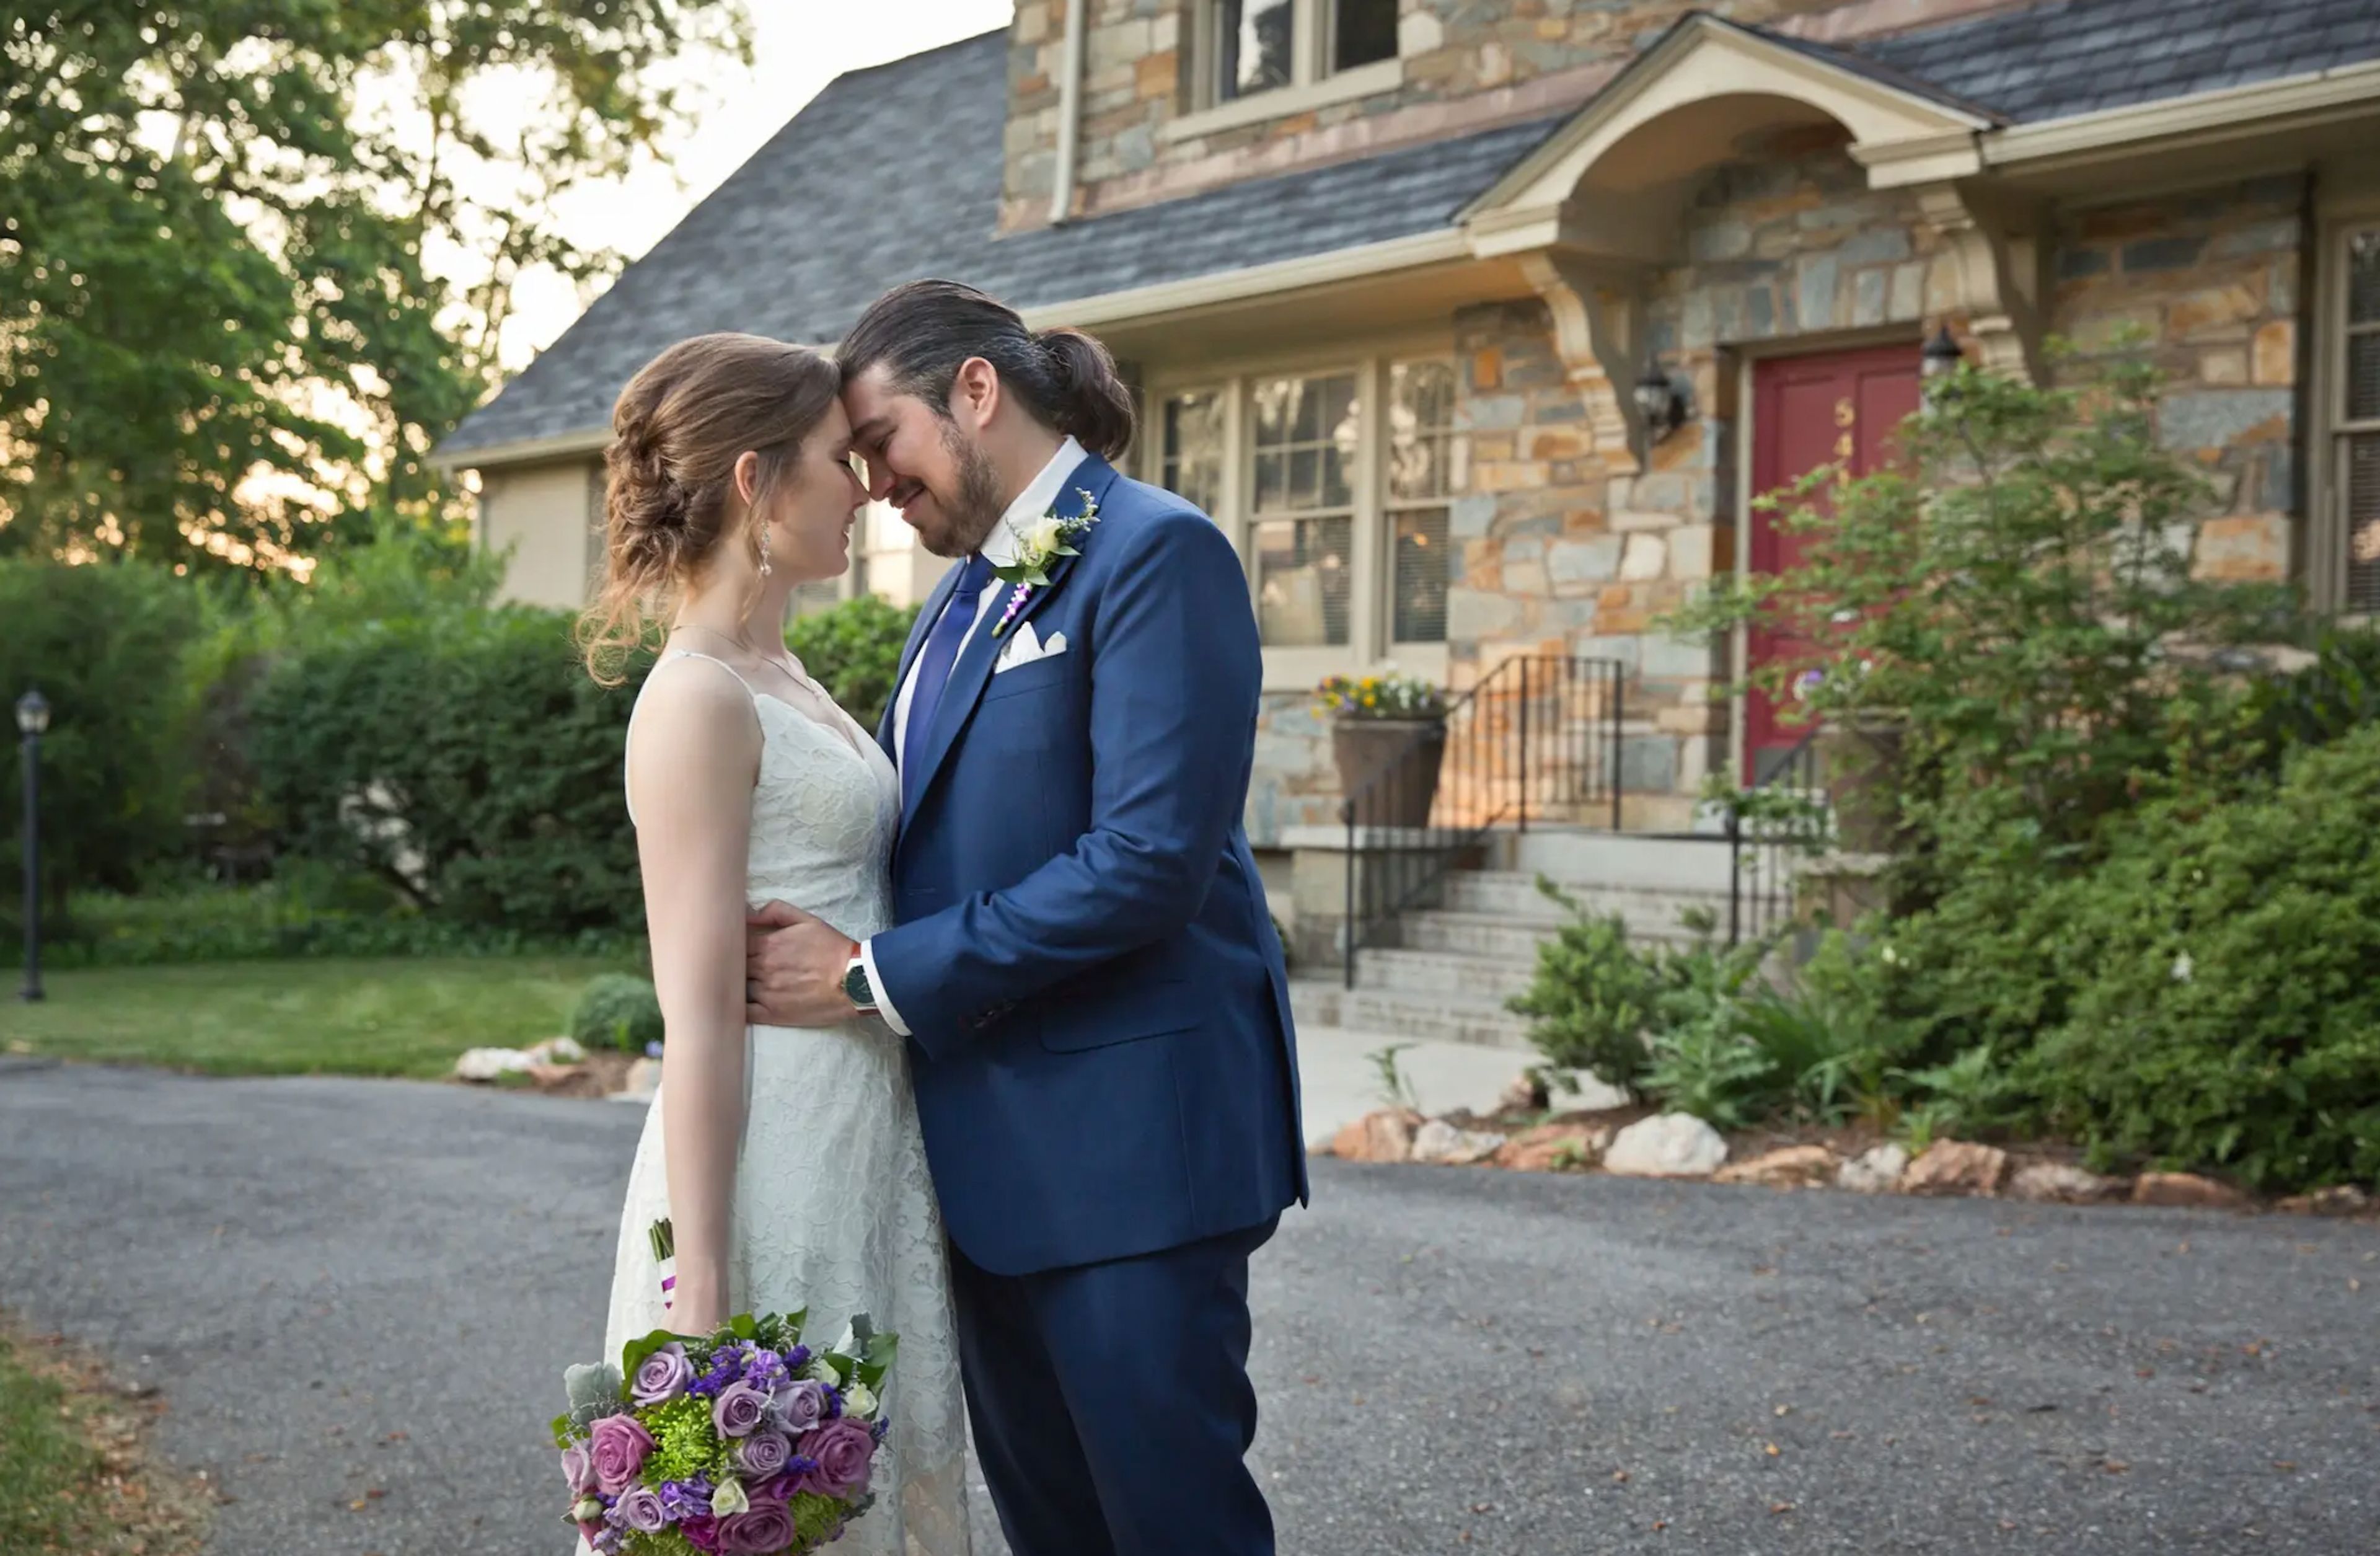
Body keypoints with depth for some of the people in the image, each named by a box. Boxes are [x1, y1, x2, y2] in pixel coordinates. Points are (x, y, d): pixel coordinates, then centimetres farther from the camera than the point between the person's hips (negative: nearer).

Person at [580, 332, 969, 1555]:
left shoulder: (782, 678, 13)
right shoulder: (698, 700, -14)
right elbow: (699, 1022, -18)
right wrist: (700, 1296, -19)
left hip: (868, 1163, 9)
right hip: (771, 1170, -9)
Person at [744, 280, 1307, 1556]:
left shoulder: (1155, 555, -11)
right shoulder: (962, 597, 16)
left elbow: (1148, 860, -20)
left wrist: (875, 975, -16)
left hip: (1124, 1129, -8)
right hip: (988, 1150, 8)